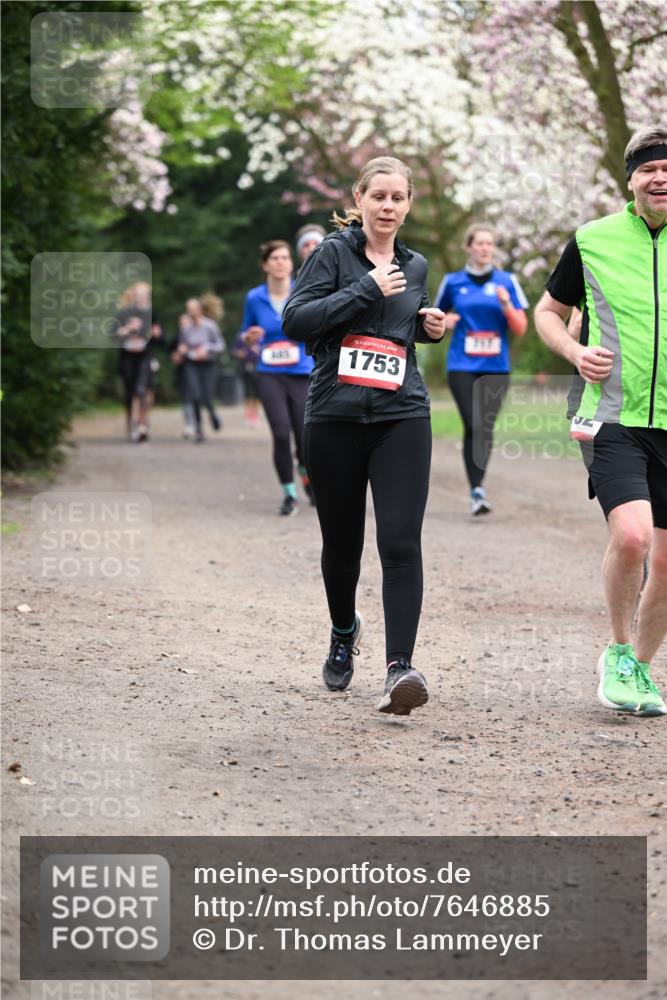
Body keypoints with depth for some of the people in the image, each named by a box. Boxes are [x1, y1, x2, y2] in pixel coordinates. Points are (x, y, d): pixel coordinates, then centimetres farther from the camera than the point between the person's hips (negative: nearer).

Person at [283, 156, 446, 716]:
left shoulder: (415, 267, 14)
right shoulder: (334, 253, 0)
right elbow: (296, 319, -12)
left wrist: (430, 326, 11)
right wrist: (367, 289, -15)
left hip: (402, 417, 2)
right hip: (336, 416, -2)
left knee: (400, 542, -14)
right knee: (342, 540, 10)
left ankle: (400, 668, -20)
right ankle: (344, 632, 39)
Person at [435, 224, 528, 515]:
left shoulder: (506, 282, 7)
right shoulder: (453, 282, 7)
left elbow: (520, 329, 4)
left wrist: (506, 305, -13)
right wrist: (443, 322, -3)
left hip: (496, 368, 1)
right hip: (462, 367, -1)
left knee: (486, 428, -3)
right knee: (474, 427, -13)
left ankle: (478, 485, 15)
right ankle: (476, 490, -11)